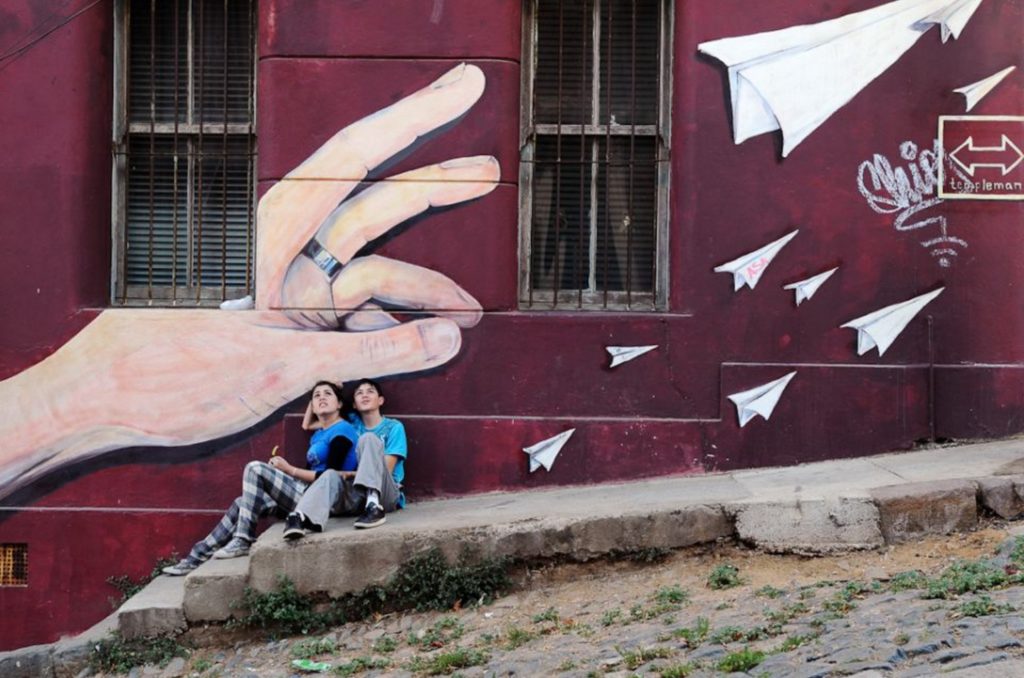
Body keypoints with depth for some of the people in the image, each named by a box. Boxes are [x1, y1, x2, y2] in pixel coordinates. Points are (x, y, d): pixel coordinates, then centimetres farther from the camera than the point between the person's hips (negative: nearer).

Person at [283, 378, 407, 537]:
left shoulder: (394, 427, 7)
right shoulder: (353, 423, 19)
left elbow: (386, 469, -3)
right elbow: (308, 425, 23)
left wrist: (352, 473, -9)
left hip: (387, 494, -3)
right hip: (357, 495, 3)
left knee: (369, 438, -23)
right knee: (331, 476, -30)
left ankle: (374, 506, -41)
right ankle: (301, 518, -60)